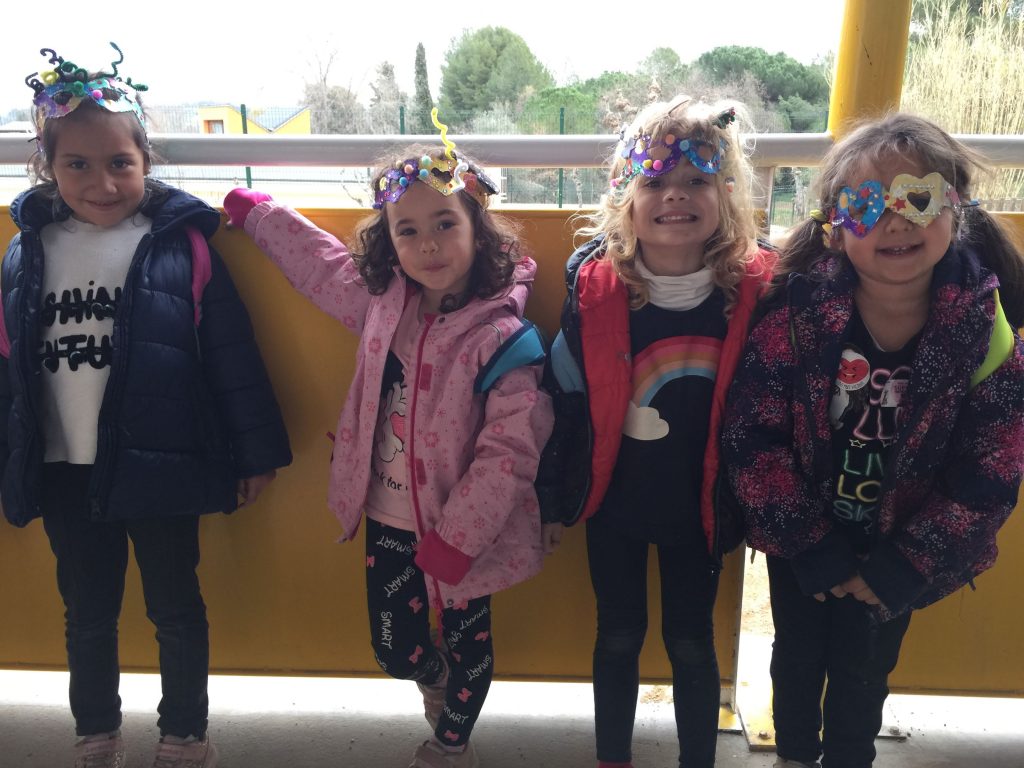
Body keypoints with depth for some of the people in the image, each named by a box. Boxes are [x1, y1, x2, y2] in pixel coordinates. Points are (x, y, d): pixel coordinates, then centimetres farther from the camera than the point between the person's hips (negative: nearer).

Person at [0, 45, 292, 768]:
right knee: (88, 612, 19)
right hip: (64, 474, 3)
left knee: (177, 607, 13)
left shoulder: (180, 244, -9)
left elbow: (233, 356, -7)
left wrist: (257, 453, -6)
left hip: (159, 468, -3)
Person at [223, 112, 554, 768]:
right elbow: (314, 258, 15)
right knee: (395, 648, 15)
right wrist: (249, 209, 23)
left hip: (461, 529, -4)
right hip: (387, 519, 5)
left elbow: (509, 451, -23)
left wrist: (452, 542, -23)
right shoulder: (380, 301, -3)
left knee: (466, 639, 18)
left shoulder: (502, 337, -21)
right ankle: (436, 680, 51)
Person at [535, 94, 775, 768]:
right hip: (613, 499, 1)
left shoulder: (754, 289, -14)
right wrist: (556, 495, 2)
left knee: (691, 642, 15)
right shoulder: (594, 284, -13)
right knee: (619, 637, 19)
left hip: (698, 505, 0)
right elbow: (566, 395, -4)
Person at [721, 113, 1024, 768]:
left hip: (896, 558, 0)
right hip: (801, 545, 0)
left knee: (863, 674, 18)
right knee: (796, 659, 21)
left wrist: (896, 572, -13)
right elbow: (753, 438, -18)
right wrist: (814, 554, -16)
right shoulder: (798, 312, -20)